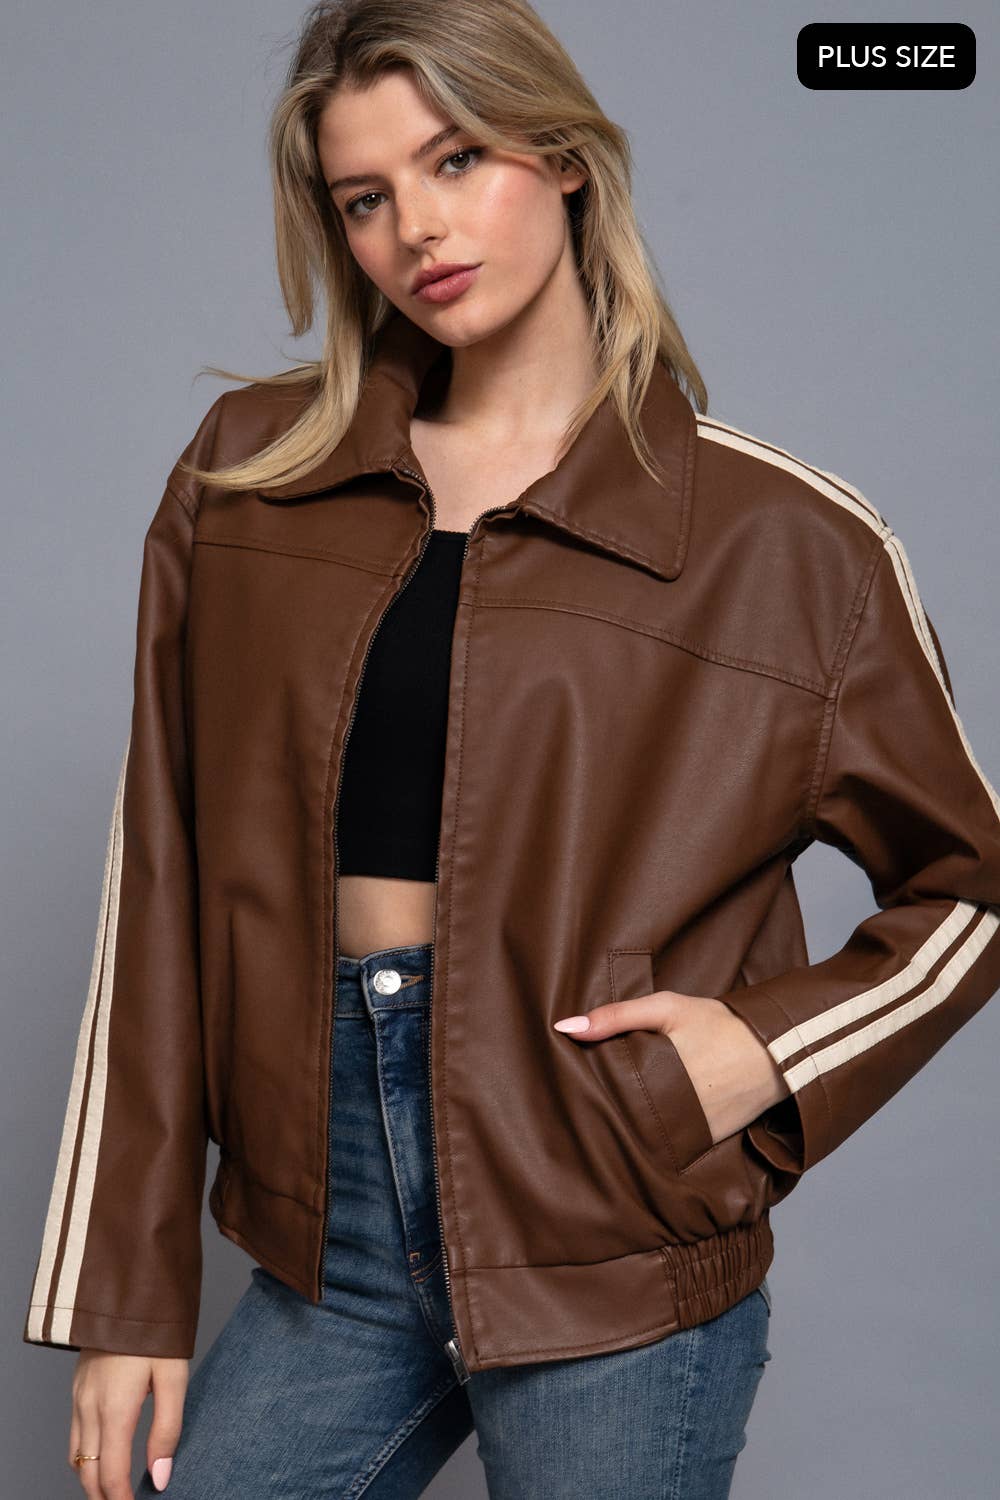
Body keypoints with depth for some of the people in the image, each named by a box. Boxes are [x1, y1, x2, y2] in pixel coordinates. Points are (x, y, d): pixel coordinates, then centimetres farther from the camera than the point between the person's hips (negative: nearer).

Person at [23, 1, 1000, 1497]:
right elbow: (161, 887, 4)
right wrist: (126, 1295, 3)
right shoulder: (242, 479, 4)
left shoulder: (787, 540, -4)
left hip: (615, 1265, -2)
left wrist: (772, 1044, -11)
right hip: (333, 1231, 3)